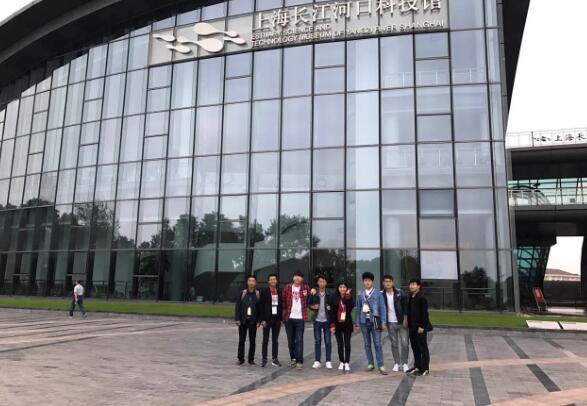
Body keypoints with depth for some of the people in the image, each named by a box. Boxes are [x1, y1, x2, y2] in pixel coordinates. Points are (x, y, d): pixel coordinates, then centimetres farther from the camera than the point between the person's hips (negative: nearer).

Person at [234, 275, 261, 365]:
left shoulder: (258, 294, 1)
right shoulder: (243, 293, 3)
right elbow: (237, 306, 2)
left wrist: (259, 321, -6)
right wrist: (237, 319, -4)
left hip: (253, 321, -1)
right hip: (243, 321, 1)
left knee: (252, 341, 6)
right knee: (241, 340, 6)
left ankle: (251, 359, 16)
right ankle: (241, 359, 16)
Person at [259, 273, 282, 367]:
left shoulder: (279, 292, 9)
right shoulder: (264, 292, -3)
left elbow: (281, 306, 10)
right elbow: (261, 306, -7)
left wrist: (281, 319, 6)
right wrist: (263, 320, -12)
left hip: (276, 319, 4)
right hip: (267, 319, -4)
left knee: (275, 340, 8)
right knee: (265, 340, 3)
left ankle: (274, 359, 15)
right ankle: (264, 359, 12)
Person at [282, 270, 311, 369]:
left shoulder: (306, 288, 2)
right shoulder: (287, 287, 3)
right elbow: (283, 301, 6)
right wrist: (284, 313, 4)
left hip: (300, 318, -2)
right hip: (289, 318, 2)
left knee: (299, 340, -5)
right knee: (290, 340, 10)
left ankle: (299, 361, -2)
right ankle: (293, 358, 25)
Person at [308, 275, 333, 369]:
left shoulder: (329, 294, 1)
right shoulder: (314, 294, 2)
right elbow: (309, 304, 4)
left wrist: (330, 308, -12)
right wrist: (313, 307, -13)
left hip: (326, 320, -1)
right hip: (317, 320, 1)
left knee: (328, 341, 3)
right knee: (317, 341, 6)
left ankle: (328, 361, 11)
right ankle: (317, 361, 14)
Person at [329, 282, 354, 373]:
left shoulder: (349, 297, 0)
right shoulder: (334, 298, -1)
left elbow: (351, 306, -20)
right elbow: (332, 312, -3)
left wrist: (347, 296, -22)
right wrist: (332, 325, -8)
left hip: (347, 324, 0)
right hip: (337, 324, 0)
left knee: (347, 344, 2)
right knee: (340, 344, 7)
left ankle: (347, 363, 8)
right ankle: (341, 362, 18)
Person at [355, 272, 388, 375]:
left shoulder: (378, 293, 1)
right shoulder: (360, 295, 7)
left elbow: (382, 308, 0)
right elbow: (358, 309, 10)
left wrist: (383, 322, -4)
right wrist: (358, 324, 8)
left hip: (375, 321, -2)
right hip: (364, 322, 3)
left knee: (377, 344, -5)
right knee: (367, 344, 7)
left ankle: (381, 366, -3)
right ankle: (370, 364, 17)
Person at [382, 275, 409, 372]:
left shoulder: (399, 293, -4)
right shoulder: (381, 295, -2)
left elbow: (405, 306, -3)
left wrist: (405, 319, -7)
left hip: (401, 322, -1)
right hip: (390, 323, 1)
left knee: (404, 343, -2)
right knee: (394, 344, 7)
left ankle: (404, 363, 10)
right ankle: (396, 363, 16)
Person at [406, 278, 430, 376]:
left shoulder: (422, 298, -14)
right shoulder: (410, 298, 12)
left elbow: (424, 313, -17)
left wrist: (422, 326, -18)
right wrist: (409, 324, 15)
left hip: (420, 328, -9)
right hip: (412, 327, 9)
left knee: (423, 348, 0)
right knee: (415, 347, 15)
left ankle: (425, 369, 7)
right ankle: (417, 366, 25)